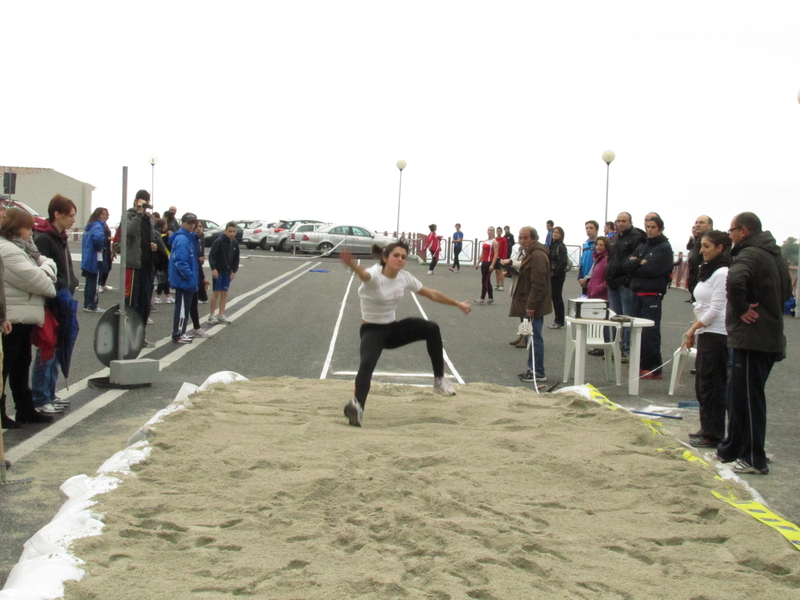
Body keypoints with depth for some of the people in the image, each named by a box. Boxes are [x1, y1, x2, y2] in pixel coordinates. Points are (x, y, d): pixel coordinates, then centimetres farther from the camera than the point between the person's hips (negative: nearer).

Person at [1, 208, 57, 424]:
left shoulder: (23, 248, 15)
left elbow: (47, 262, 15)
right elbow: (34, 279, -22)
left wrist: (46, 269, -8)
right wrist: (50, 285, -2)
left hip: (22, 318, 11)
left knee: (21, 365, 16)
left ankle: (26, 409, 25)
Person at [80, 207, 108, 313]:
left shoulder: (89, 225, 14)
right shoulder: (98, 226, -14)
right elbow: (98, 237, -35)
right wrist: (100, 248, -17)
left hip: (87, 258, 9)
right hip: (95, 259, -9)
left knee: (89, 282, 14)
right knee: (94, 283, -1)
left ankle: (87, 305, 19)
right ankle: (92, 306, 3)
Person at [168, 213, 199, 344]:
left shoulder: (189, 237, 13)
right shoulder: (182, 240, -18)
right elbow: (180, 262, -24)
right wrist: (190, 276, -20)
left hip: (186, 280, 10)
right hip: (183, 280, -10)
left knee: (184, 307, 16)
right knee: (182, 307, -3)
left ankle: (180, 332, 24)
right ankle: (178, 335, 4)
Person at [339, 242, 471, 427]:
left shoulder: (405, 277, -3)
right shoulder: (375, 275, -21)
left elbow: (432, 294, 11)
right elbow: (364, 274, -48)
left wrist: (458, 304, 18)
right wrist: (353, 265, -73)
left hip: (393, 328, 6)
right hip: (372, 330, -6)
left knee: (432, 329, -11)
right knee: (367, 363, -34)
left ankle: (439, 380, 0)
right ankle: (357, 406, -45)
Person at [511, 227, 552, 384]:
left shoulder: (537, 255, -19)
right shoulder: (532, 253, 16)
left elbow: (538, 283, -25)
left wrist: (531, 305, -25)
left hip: (534, 305, -11)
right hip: (531, 303, 11)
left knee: (535, 337, -6)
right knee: (534, 336, 15)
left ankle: (538, 372, -1)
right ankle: (533, 369, 23)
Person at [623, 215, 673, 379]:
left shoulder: (664, 248, -5)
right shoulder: (643, 246, 17)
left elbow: (651, 269, -17)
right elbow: (627, 265, 6)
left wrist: (635, 265, -2)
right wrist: (640, 263, -10)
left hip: (652, 295, -8)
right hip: (637, 293, 8)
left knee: (650, 332, -8)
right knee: (638, 331, 11)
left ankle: (654, 370, -4)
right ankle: (642, 365, 20)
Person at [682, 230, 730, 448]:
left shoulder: (721, 273, -15)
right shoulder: (708, 270, 15)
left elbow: (715, 309, -18)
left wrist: (693, 329, -12)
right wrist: (695, 331, 12)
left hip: (716, 335, -10)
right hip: (705, 333, 10)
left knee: (711, 385, -4)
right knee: (702, 385, 14)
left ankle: (713, 435, 3)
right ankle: (707, 429, 23)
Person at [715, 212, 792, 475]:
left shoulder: (750, 255, -16)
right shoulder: (775, 255, 16)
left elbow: (735, 280, -38)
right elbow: (786, 291, 29)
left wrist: (740, 309, -23)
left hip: (751, 339, -10)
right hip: (771, 337, 10)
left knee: (748, 397, -3)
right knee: (737, 395, 18)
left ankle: (754, 459, 3)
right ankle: (732, 449, 27)